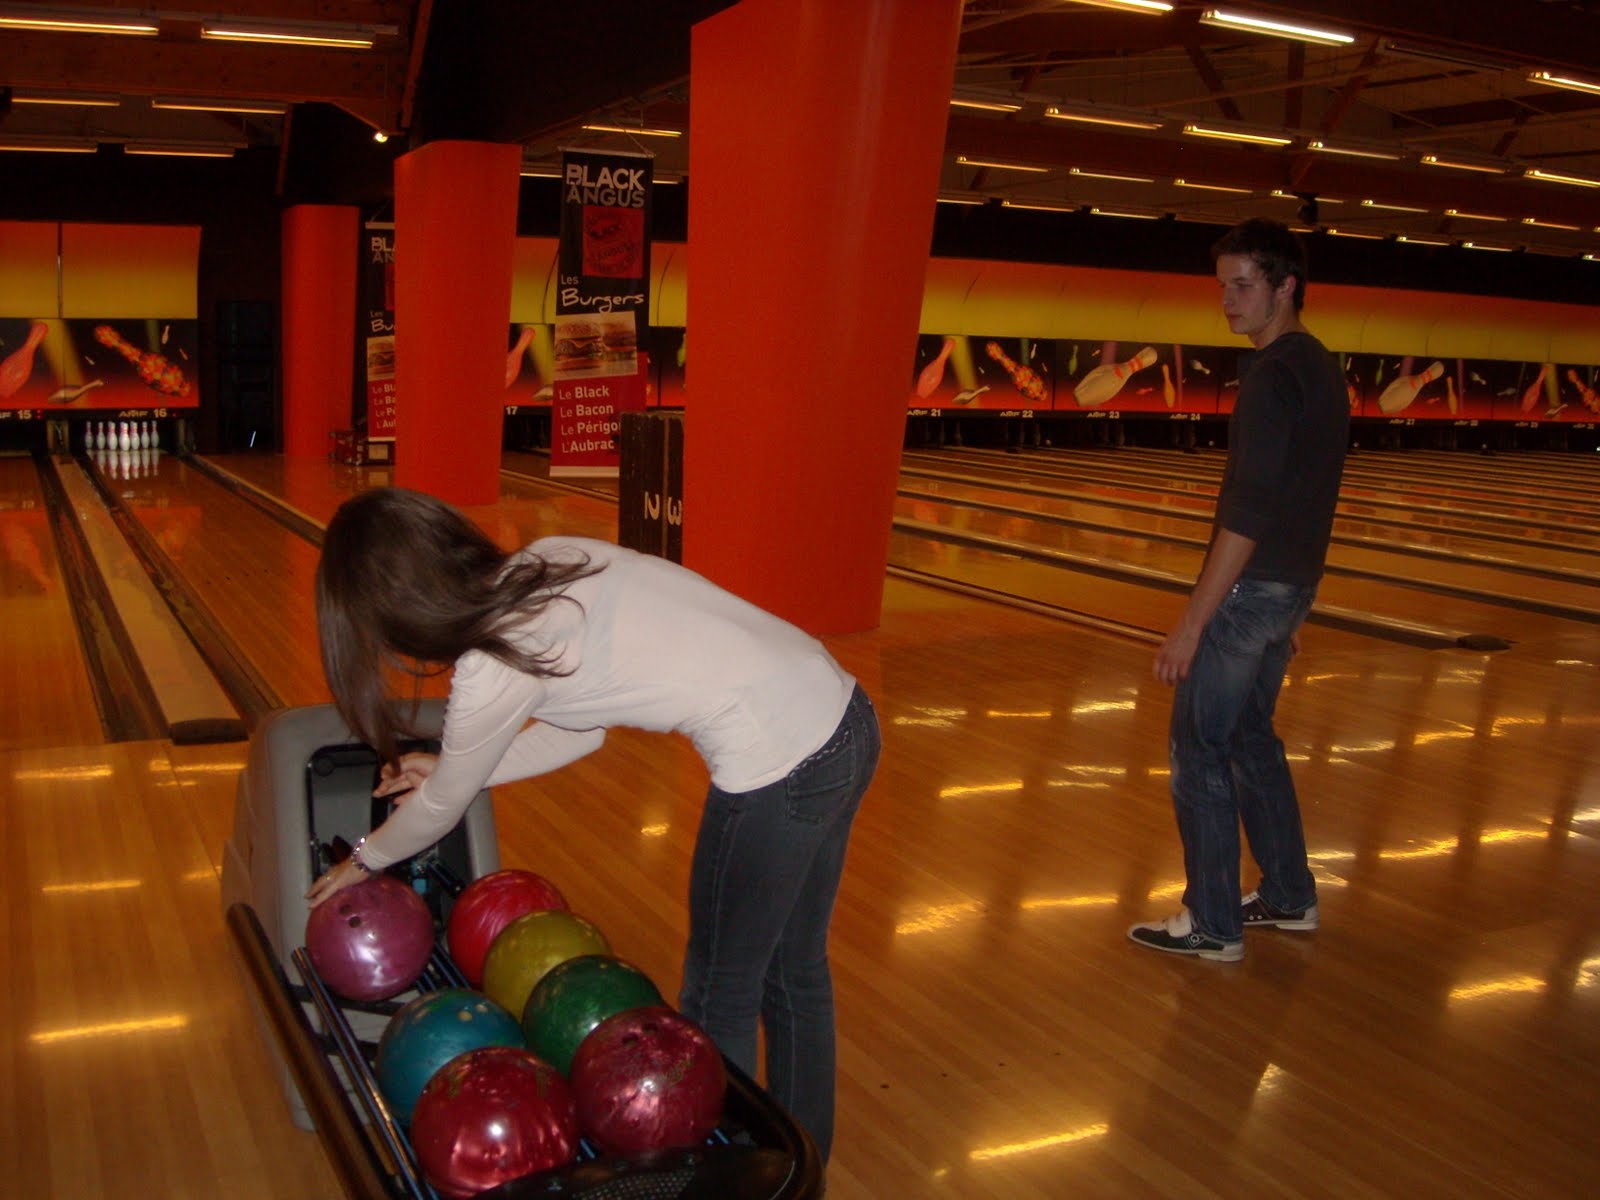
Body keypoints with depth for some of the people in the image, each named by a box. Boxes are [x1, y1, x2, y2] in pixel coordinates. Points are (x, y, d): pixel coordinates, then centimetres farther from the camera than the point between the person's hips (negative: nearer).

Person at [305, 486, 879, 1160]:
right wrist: (453, 771, 25)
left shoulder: (496, 667, -13)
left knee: (720, 993, 14)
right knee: (794, 968, 25)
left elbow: (441, 807, 6)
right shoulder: (549, 562, 8)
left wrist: (366, 860, 26)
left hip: (774, 767, -9)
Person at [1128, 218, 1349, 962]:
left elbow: (1247, 510, -24)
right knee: (1249, 739, 20)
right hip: (1291, 586, 10)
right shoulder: (1321, 370, 12)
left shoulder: (1272, 376, -18)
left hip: (1251, 588, -9)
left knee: (1198, 749, 1)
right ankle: (1288, 897, 30)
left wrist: (1192, 622, -22)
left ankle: (1212, 923, 11)